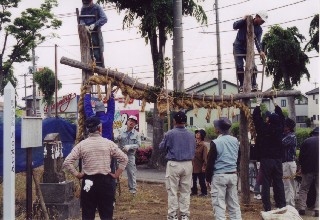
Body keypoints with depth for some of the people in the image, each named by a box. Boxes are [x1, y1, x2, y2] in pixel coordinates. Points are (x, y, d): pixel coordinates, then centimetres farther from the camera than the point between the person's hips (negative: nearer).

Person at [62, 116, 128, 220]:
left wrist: (76, 174, 4)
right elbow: (124, 159, -1)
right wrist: (116, 174, 5)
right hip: (105, 181, 0)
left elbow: (66, 163, -6)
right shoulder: (108, 143, -3)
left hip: (88, 182, 1)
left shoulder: (81, 145, -2)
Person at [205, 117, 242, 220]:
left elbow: (210, 162, -9)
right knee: (234, 203, 13)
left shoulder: (215, 142, -13)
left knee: (219, 204, 0)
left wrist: (208, 177, 1)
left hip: (219, 176, -6)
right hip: (233, 175, 6)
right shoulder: (235, 141, 6)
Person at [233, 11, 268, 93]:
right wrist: (243, 19, -32)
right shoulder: (246, 22, -9)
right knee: (239, 66, -12)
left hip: (248, 48, 3)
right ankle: (242, 85, -3)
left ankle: (254, 85, 0)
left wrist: (260, 51, -31)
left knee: (253, 67, -9)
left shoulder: (259, 30, -1)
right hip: (238, 47, -3)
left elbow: (258, 41, -14)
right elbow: (235, 26, -20)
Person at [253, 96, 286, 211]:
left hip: (266, 160, -3)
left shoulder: (263, 129, -10)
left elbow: (256, 117, -1)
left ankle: (267, 208, -1)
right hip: (278, 160, 4)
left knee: (266, 185, -1)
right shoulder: (279, 129, -1)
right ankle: (282, 206, 12)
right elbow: (281, 116, 15)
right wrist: (275, 103, 23)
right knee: (279, 184, 9)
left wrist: (258, 103, 10)